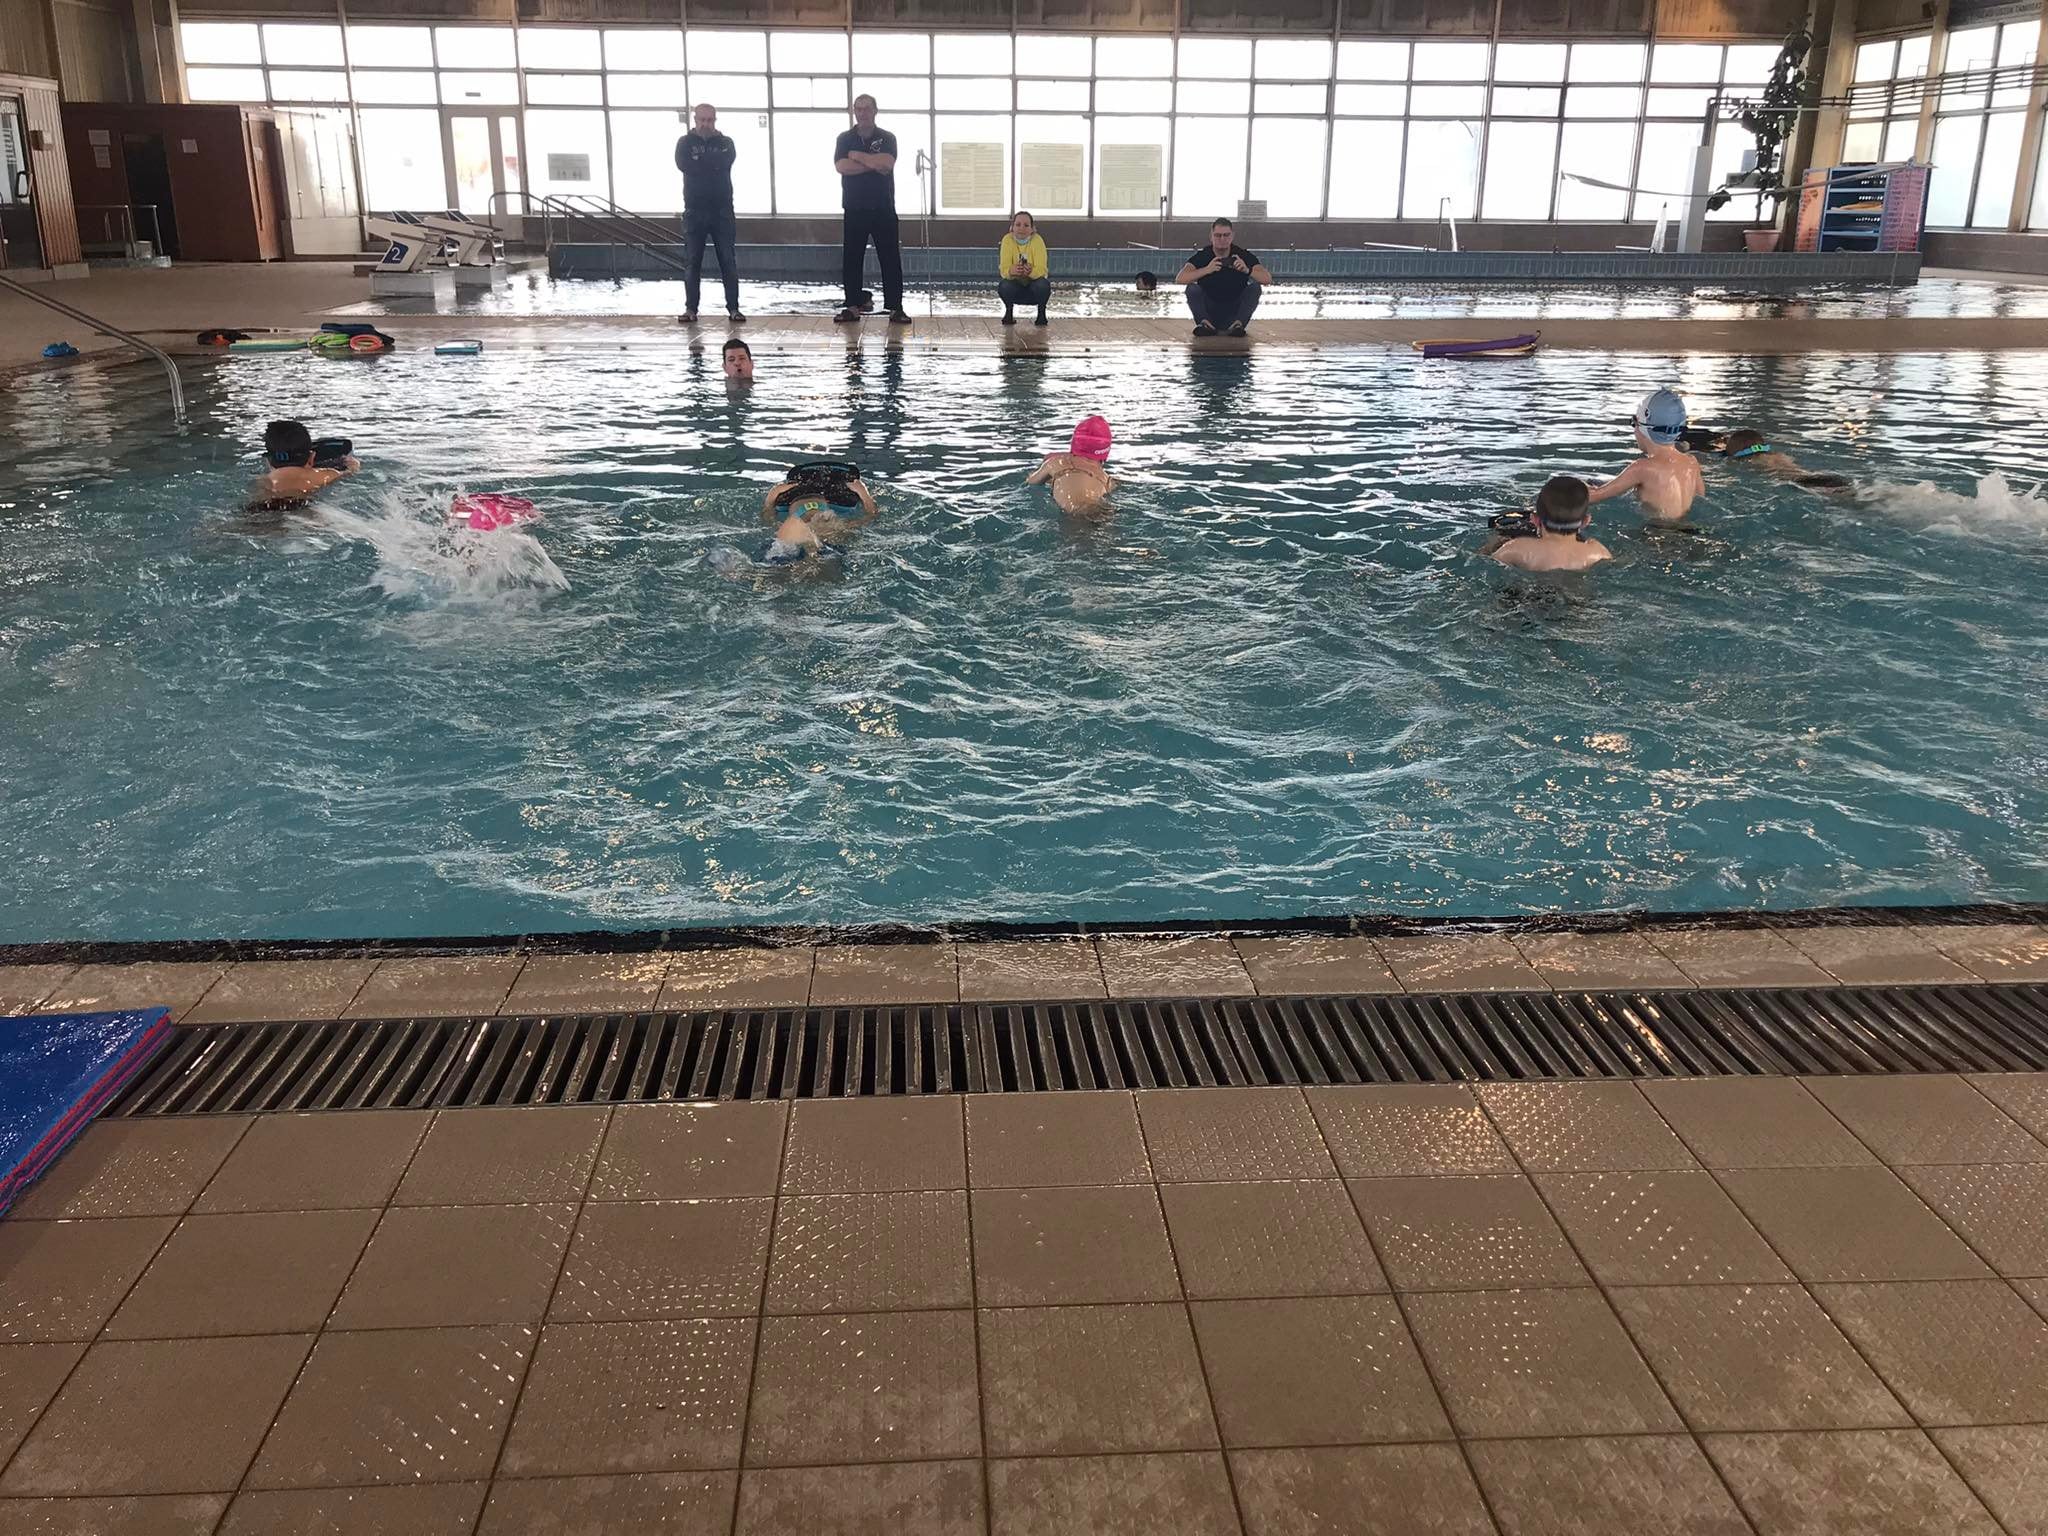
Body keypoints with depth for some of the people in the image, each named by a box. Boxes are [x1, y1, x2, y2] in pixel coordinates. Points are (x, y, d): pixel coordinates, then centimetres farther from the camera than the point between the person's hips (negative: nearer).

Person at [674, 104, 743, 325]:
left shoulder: (725, 142, 9)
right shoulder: (685, 142, 7)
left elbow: (726, 161, -13)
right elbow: (684, 164, -12)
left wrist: (700, 160, -9)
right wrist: (712, 163, -9)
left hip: (722, 209, 0)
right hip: (694, 210, 0)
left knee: (728, 261, -3)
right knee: (692, 261, -1)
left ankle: (733, 308, 0)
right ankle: (690, 308, 3)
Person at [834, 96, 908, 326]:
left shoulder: (887, 138, 3)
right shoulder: (845, 139, 7)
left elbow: (887, 163, -16)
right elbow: (841, 166, -11)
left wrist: (857, 156, -9)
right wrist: (874, 164, -13)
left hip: (883, 209, -1)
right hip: (854, 209, 1)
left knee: (891, 259, -2)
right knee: (851, 259, 2)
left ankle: (895, 308, 1)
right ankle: (852, 307, 10)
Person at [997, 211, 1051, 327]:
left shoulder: (1037, 240, -17)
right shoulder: (1007, 240, -15)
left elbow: (1041, 269, -27)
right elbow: (1004, 269, -23)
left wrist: (1031, 271, -51)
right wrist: (1011, 271, -48)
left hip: (1034, 282, -1)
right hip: (1015, 283, 1)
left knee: (1043, 284, -33)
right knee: (1004, 286, -31)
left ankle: (1041, 313, -3)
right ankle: (1009, 312, 1)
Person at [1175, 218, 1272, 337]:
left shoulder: (1243, 255, -6)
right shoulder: (1202, 256, -7)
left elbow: (1267, 279, -16)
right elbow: (1180, 279, -23)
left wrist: (1248, 270, -36)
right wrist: (1207, 269, -38)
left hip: (1234, 313, 1)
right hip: (1210, 312, -1)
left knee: (1255, 287, -20)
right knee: (1192, 289, -23)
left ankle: (1237, 324, -26)